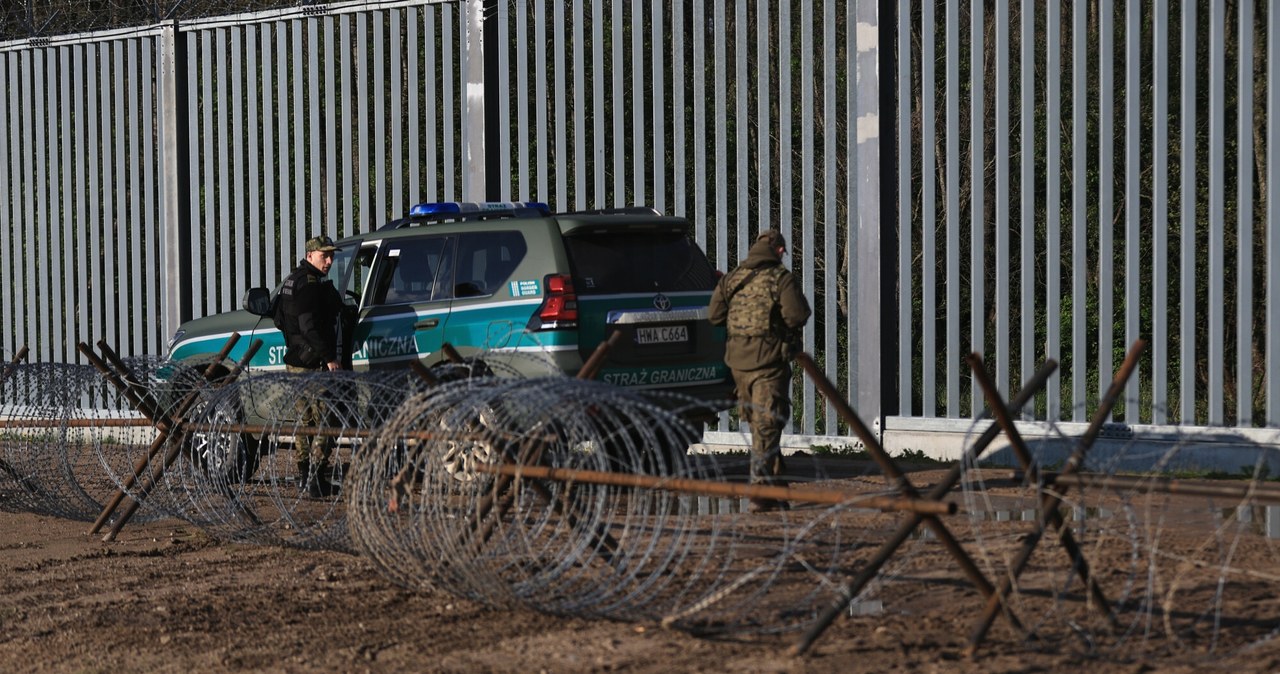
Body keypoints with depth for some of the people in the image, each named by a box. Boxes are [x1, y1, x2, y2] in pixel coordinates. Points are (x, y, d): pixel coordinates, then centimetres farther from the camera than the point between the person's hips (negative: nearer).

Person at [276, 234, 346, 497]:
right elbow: (310, 326, -23)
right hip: (314, 364, -11)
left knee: (305, 419, 17)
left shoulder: (291, 280, 17)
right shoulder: (310, 283, -16)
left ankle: (305, 475, 22)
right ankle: (316, 481, -13)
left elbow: (280, 320, 26)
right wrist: (329, 357, -22)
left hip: (295, 360, 11)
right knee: (325, 420, -9)